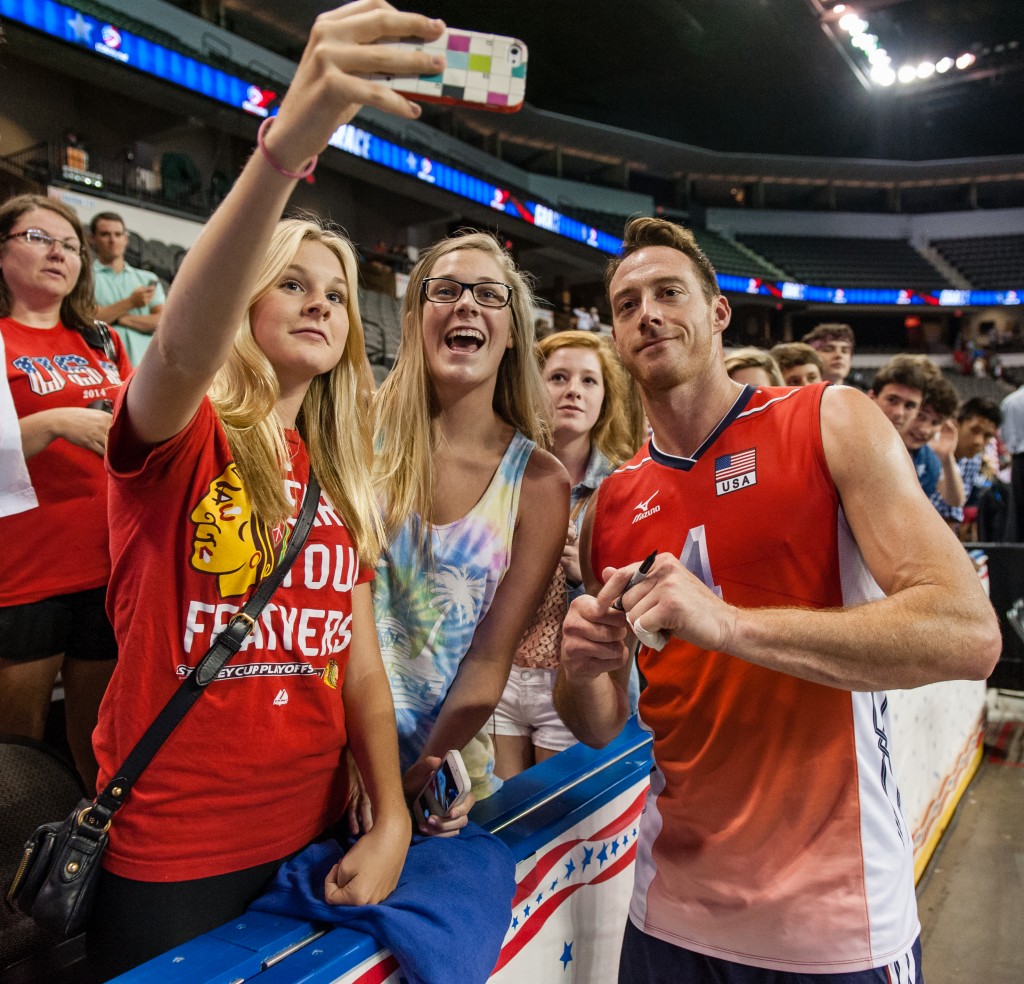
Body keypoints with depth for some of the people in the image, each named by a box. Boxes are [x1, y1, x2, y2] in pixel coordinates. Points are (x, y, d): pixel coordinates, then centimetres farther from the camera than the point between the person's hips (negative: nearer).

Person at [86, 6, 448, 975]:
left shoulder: (339, 478, 7)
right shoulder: (180, 438, -9)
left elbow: (357, 658, 4)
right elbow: (181, 347, -34)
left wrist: (393, 819, -5)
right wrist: (287, 142, -47)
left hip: (308, 839, 5)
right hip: (165, 858, -5)